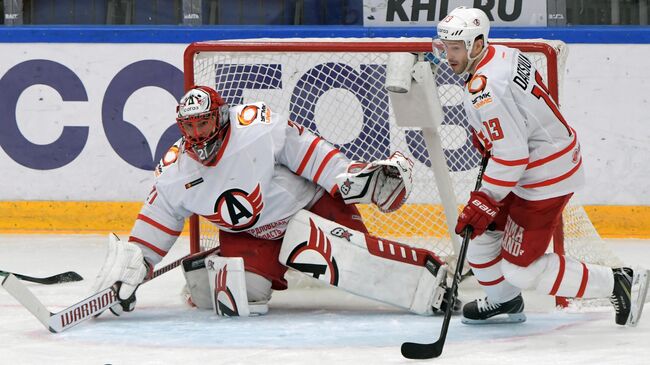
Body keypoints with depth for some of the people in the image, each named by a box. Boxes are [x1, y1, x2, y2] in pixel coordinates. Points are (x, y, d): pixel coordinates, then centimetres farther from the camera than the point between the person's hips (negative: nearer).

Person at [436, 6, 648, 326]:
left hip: (545, 179, -10)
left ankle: (619, 285, 2)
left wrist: (484, 201, -24)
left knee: (520, 270, -5)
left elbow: (511, 153, -30)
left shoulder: (484, 90, -27)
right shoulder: (502, 54, 2)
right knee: (481, 232, 18)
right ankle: (506, 303, 39)